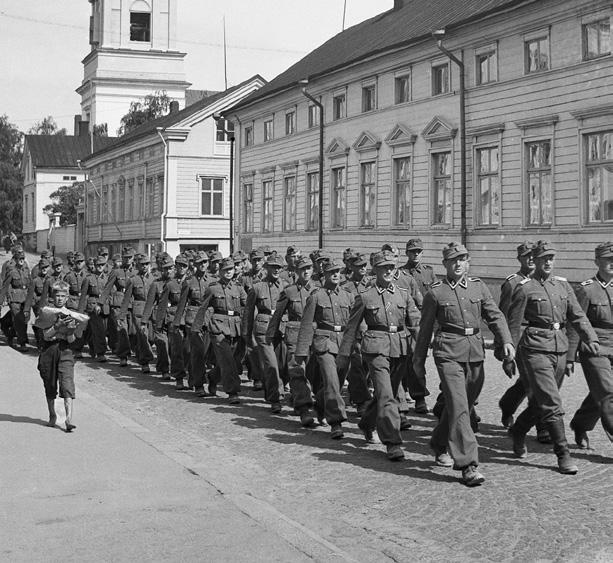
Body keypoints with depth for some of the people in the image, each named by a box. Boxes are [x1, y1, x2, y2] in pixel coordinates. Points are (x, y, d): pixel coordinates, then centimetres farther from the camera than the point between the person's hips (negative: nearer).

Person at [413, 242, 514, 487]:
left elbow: (495, 315, 4)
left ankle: (439, 444, 38)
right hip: (448, 352, -5)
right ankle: (468, 465, -15)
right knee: (458, 406, -13)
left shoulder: (478, 287, 11)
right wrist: (418, 360, 11)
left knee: (464, 405, 15)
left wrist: (506, 341, -13)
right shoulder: (435, 292, 1)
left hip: (475, 352, 5)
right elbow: (425, 328, 7)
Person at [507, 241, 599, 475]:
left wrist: (591, 338, -8)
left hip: (560, 349, 6)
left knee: (541, 402, 16)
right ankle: (563, 455, -5)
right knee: (551, 404, -10)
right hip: (535, 349, -6)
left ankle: (517, 431, 40)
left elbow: (577, 315, 7)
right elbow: (514, 324, -3)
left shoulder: (563, 284, 13)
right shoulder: (524, 288, -5)